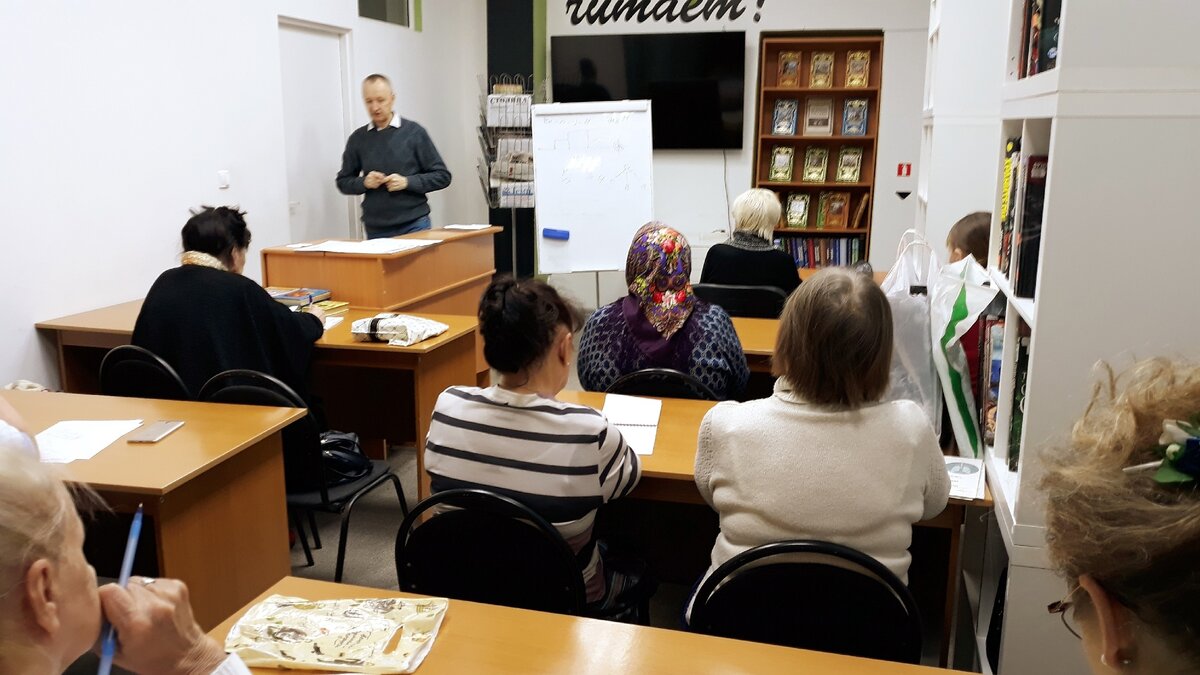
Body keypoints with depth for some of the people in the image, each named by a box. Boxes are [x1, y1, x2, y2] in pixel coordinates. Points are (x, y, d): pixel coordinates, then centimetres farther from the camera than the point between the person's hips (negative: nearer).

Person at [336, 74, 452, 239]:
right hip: (375, 230, 2)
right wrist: (364, 182, -5)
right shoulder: (358, 139, 8)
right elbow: (343, 182, 15)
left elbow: (442, 176, 0)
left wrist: (407, 182, -13)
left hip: (414, 226, -2)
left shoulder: (414, 132, 0)